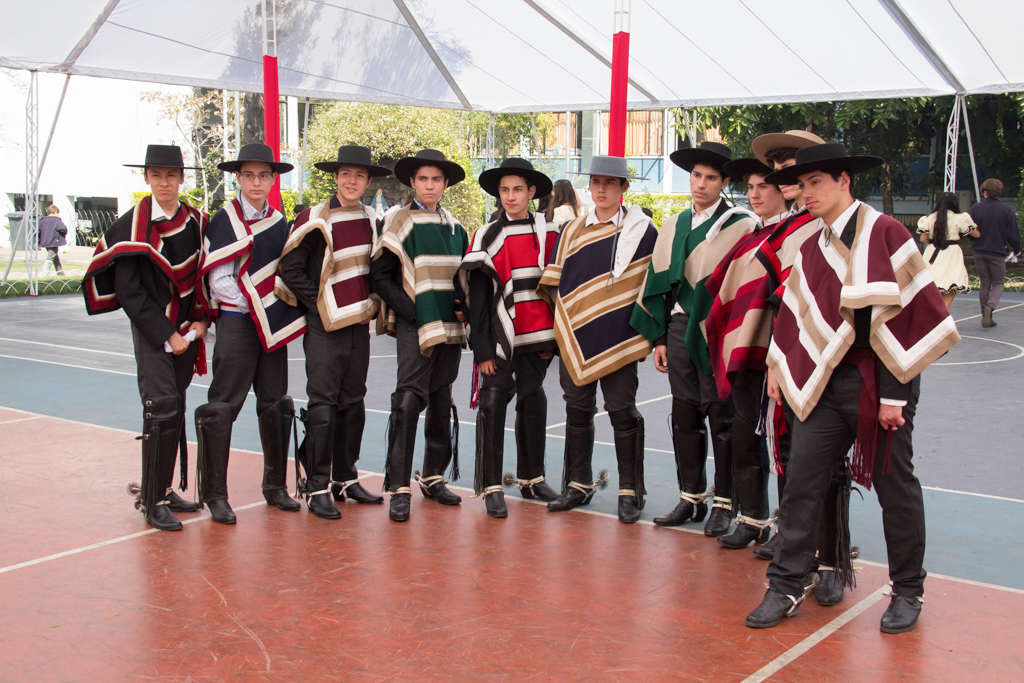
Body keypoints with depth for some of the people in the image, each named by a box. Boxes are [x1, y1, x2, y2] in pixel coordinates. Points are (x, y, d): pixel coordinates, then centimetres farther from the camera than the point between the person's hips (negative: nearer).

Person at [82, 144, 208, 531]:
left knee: (174, 409, 9)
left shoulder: (195, 221, 6)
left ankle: (161, 489, 21)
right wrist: (166, 335, -13)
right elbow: (129, 291, -10)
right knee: (162, 408, -12)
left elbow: (204, 275, 12)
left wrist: (200, 321, -1)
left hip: (186, 329, 5)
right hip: (151, 330, -5)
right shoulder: (132, 226, -8)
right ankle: (152, 501, -3)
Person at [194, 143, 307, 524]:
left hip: (273, 323, 5)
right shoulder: (224, 220, -5)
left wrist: (279, 307, 4)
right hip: (236, 321, -5)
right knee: (222, 407, -5)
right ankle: (215, 496, 3)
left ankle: (276, 486, 22)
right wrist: (253, 304, -12)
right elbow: (217, 281, -9)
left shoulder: (279, 222, 11)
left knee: (275, 404, 10)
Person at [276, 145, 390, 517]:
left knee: (353, 402, 10)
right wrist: (319, 303, -11)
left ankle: (345, 479, 21)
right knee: (322, 404, -5)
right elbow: (290, 269, -8)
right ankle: (317, 487, 1)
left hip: (359, 323, 6)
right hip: (324, 326, -5)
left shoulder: (371, 219, 9)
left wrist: (372, 302, 7)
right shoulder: (315, 220, -9)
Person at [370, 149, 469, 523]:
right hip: (414, 326, -6)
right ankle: (399, 488, -9)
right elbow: (380, 276, -5)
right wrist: (412, 310, -13)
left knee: (441, 402, 11)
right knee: (408, 402, -12)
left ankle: (433, 477, 23)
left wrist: (461, 308, 5)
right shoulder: (398, 223, -1)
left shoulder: (454, 227, 14)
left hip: (450, 326, 6)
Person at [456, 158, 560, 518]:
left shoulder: (549, 233, 7)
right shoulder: (487, 237, -1)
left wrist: (553, 338, 8)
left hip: (537, 338, 3)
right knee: (493, 404, -4)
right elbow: (476, 297, -3)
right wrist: (482, 350, -8)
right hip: (500, 338, -3)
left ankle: (531, 478, 25)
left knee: (533, 403, 11)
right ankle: (491, 487, 4)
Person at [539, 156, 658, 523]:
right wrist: (563, 320, 6)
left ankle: (630, 493, 11)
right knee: (577, 411, 10)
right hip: (576, 338, 4)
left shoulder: (642, 230, 0)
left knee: (622, 413, 1)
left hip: (619, 339, -3)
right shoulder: (573, 230, 9)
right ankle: (578, 485, 22)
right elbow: (553, 281, 13)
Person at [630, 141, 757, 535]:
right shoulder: (673, 226, 14)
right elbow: (661, 283, 15)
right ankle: (691, 498, 21)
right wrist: (659, 338, 10)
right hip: (679, 329, 5)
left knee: (721, 418, 1)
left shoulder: (740, 226, -3)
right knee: (685, 417, 10)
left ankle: (724, 503, 11)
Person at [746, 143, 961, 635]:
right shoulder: (813, 245, 10)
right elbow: (797, 310, 18)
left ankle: (907, 592, 24)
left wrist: (893, 394, -15)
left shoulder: (883, 233, -10)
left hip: (876, 383, -5)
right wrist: (778, 366, 12)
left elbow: (902, 313, -13)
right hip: (824, 381, 6)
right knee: (801, 480, 1)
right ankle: (785, 588, 10)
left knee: (895, 488, 7)